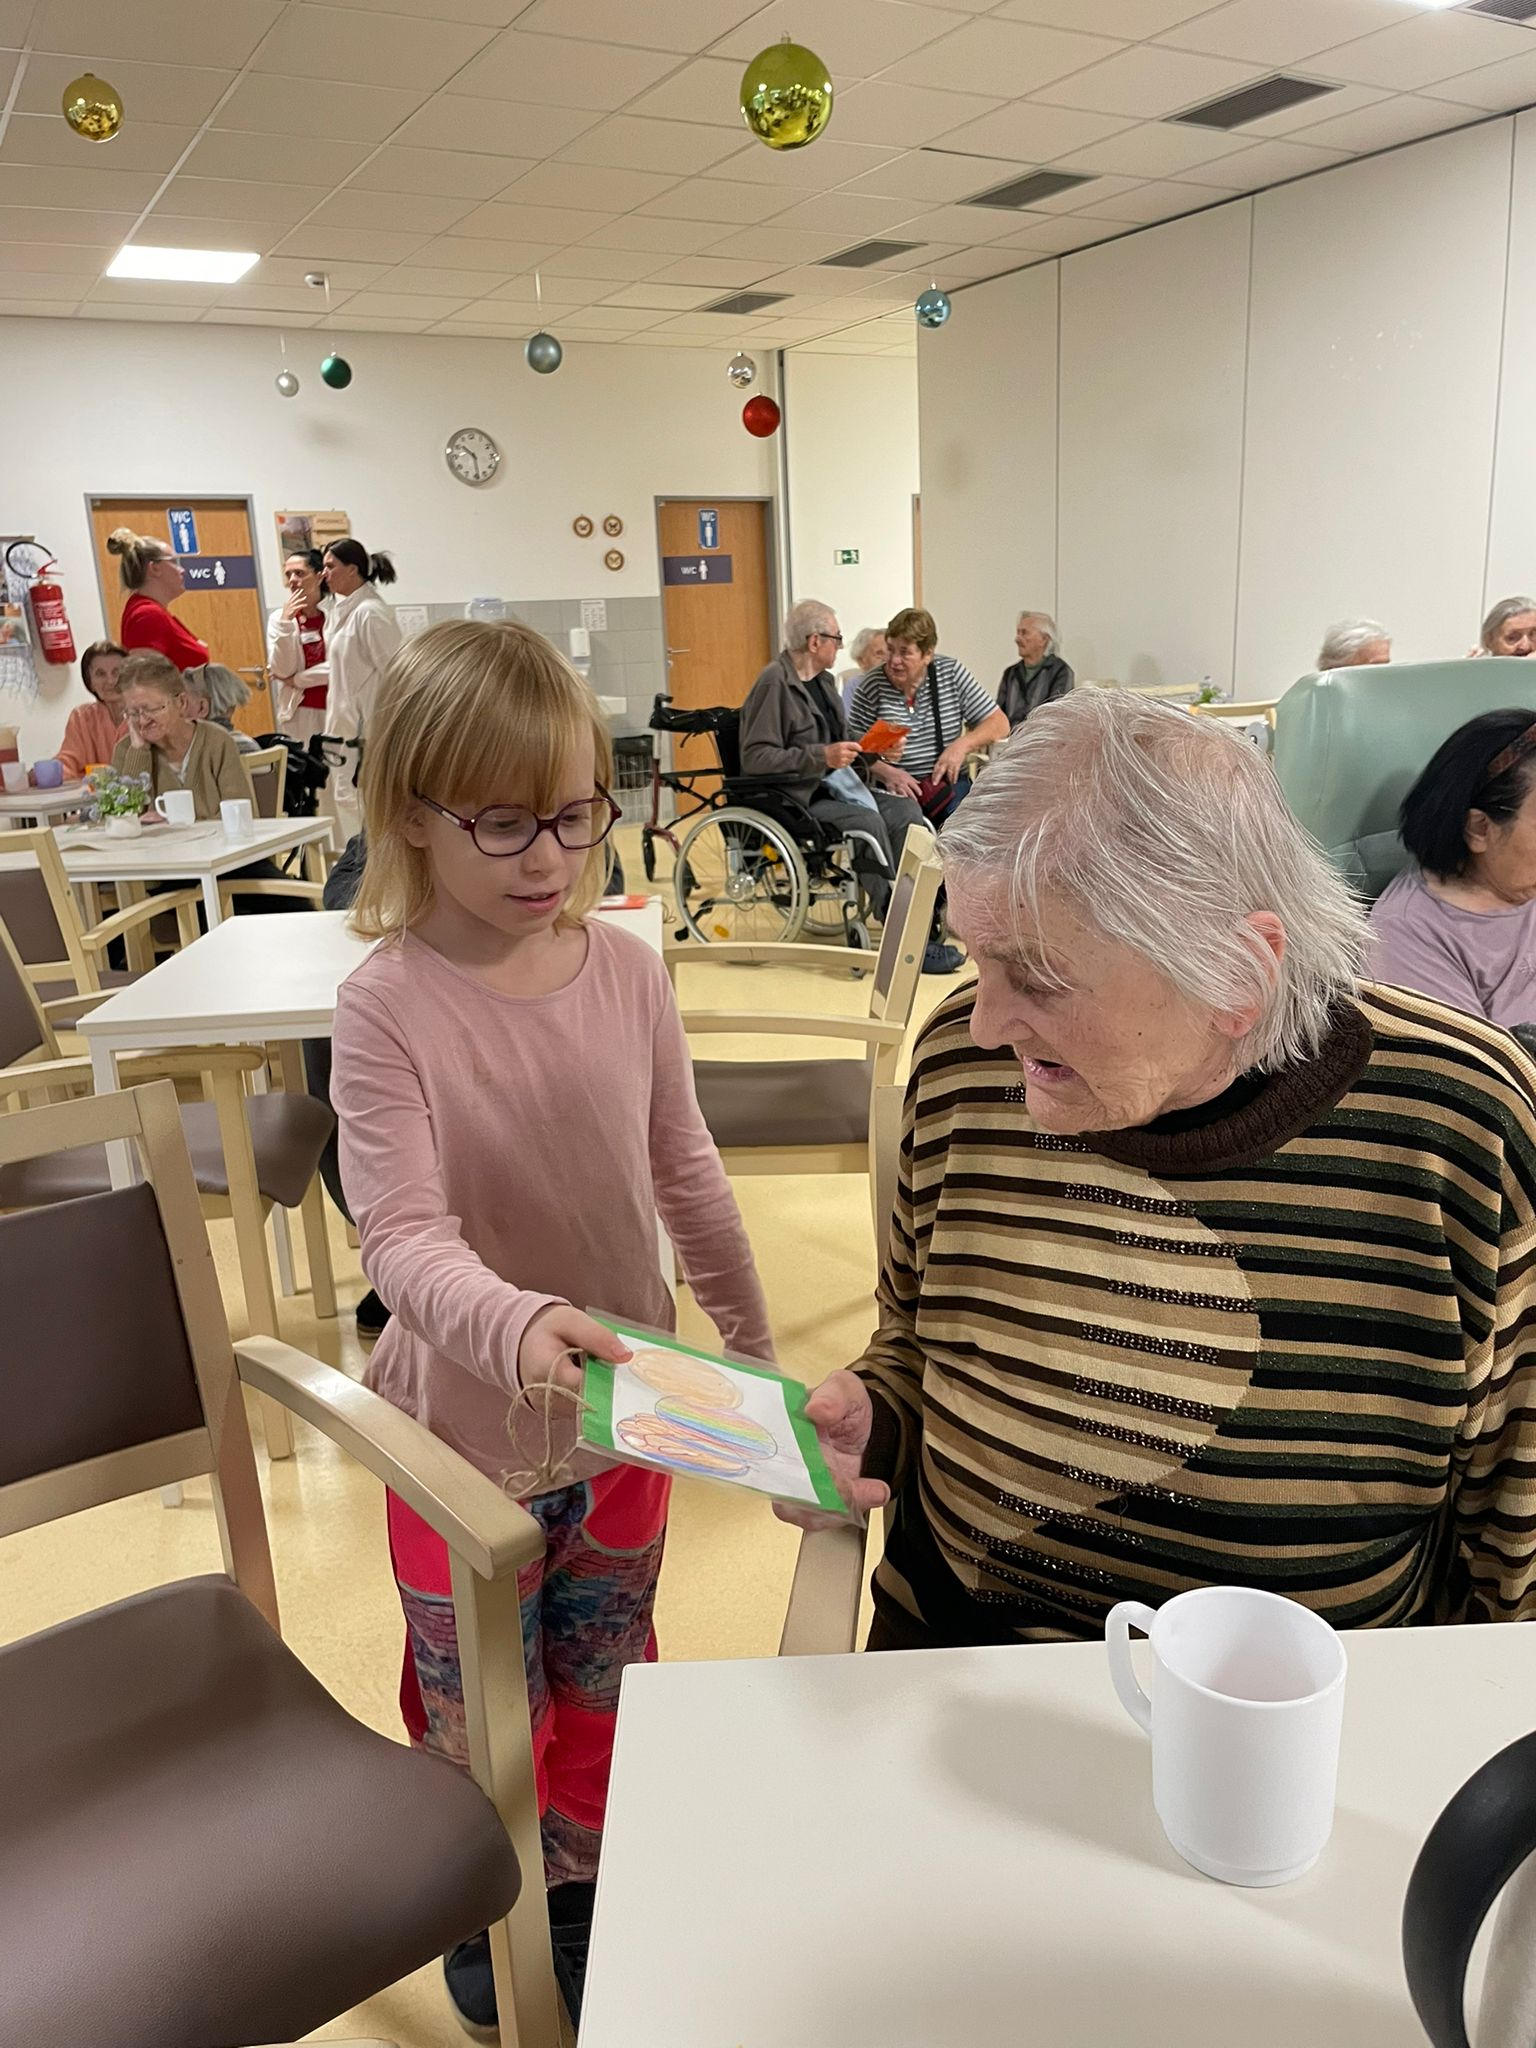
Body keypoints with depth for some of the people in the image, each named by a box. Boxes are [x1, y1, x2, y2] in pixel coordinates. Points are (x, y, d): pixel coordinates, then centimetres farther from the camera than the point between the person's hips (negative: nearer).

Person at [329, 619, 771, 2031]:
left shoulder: (626, 970, -8)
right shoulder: (387, 1009, -20)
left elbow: (688, 1176, 2)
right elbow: (405, 1239, -28)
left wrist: (750, 1339, 10)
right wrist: (517, 1325, -47)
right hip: (471, 1428, -3)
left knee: (604, 1688, 24)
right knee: (479, 1714, 20)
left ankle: (588, 1885, 52)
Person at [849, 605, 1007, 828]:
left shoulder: (952, 672, 6)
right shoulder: (871, 687, 1)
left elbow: (999, 724, 7)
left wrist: (962, 745, -10)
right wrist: (886, 772, -20)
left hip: (949, 783, 2)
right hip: (895, 791, -1)